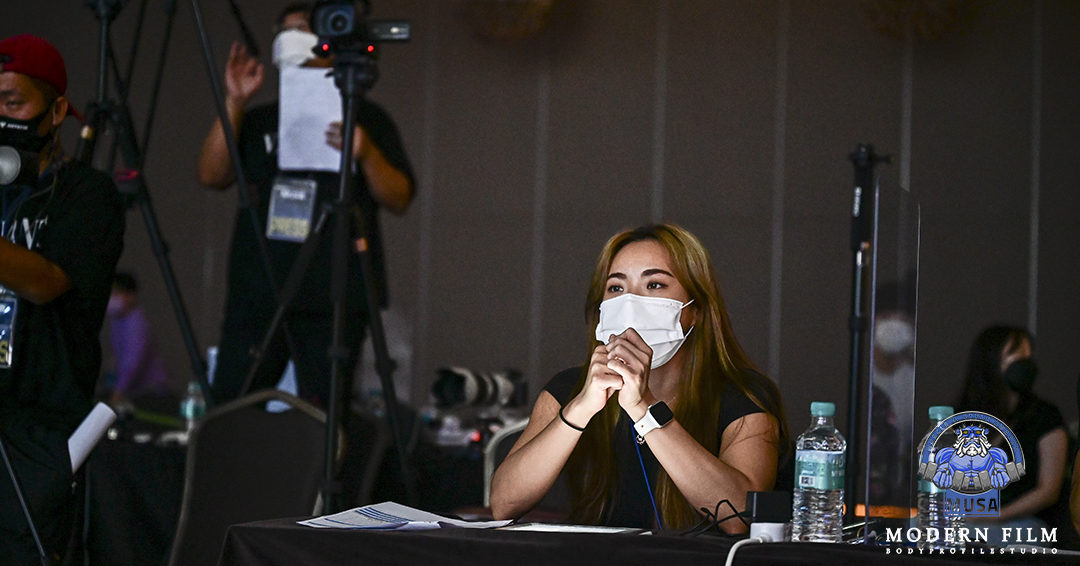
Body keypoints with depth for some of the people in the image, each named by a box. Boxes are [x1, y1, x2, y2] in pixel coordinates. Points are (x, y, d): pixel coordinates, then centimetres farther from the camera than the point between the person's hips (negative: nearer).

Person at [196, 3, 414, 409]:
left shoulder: (365, 119, 11)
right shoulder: (259, 120, 18)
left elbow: (399, 200, 3)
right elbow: (211, 174, 5)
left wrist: (366, 154, -15)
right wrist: (234, 102, -2)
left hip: (334, 299, -2)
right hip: (257, 294, 3)